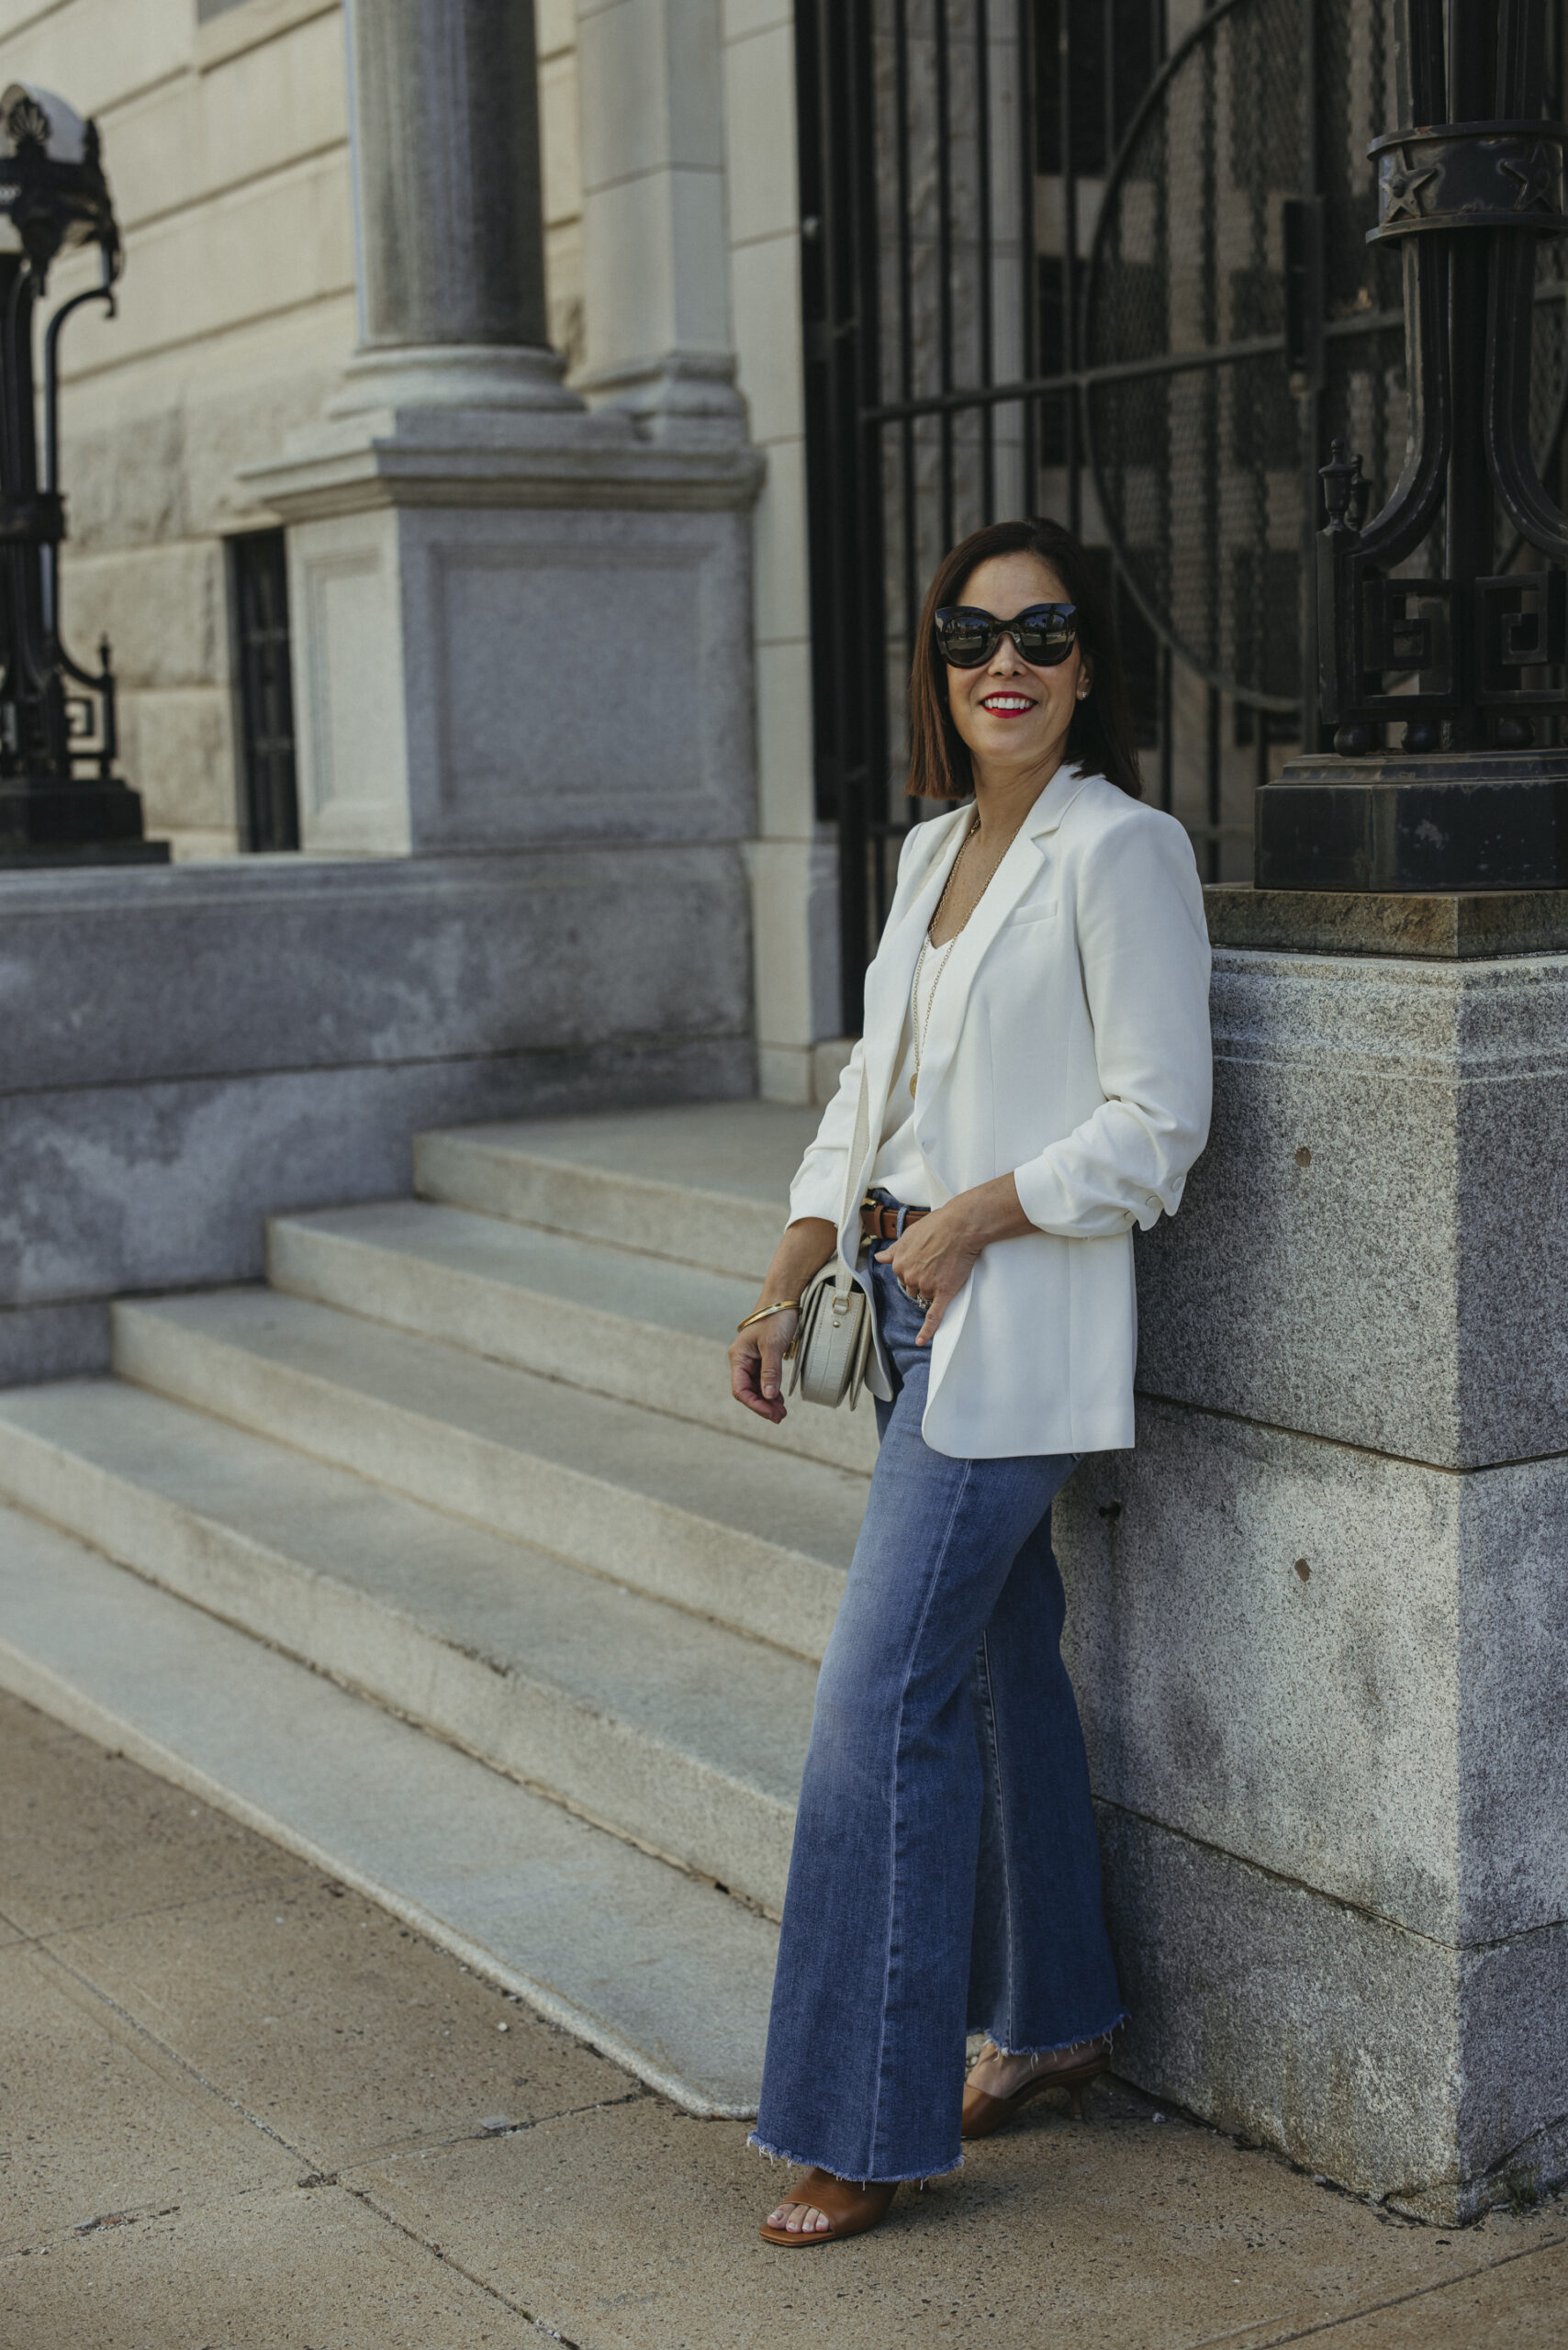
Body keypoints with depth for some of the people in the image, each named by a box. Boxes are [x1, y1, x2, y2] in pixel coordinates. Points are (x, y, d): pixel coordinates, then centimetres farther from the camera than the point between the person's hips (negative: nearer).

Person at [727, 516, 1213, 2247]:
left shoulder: (1121, 851, -11)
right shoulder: (933, 851, 13)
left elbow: (1157, 1123, -13)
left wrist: (970, 1218, -14)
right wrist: (785, 1290, 9)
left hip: (1014, 1320, -8)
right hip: (917, 1314, 8)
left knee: (883, 1699, -9)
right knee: (997, 1656, 16)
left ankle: (869, 2122, 1)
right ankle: (1050, 2018, 32)